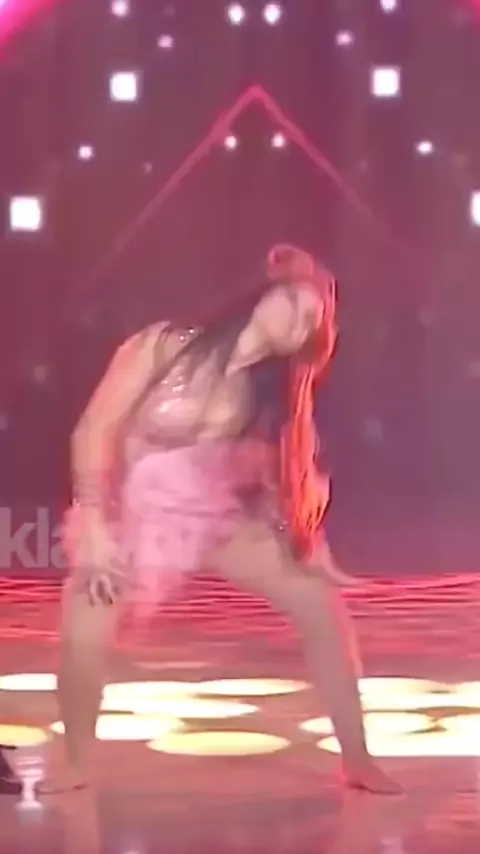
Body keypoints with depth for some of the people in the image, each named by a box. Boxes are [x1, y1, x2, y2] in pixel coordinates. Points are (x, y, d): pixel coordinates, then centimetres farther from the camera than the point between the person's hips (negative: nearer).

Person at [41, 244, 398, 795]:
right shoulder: (166, 345, -15)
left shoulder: (268, 390, -2)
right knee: (85, 638, -24)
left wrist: (312, 553, -1)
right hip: (133, 512, -4)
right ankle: (76, 767, 5)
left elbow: (283, 475, 5)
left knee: (322, 604, -7)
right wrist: (95, 526, -21)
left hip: (220, 517, 4)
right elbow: (95, 430, -16)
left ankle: (357, 761, 4)